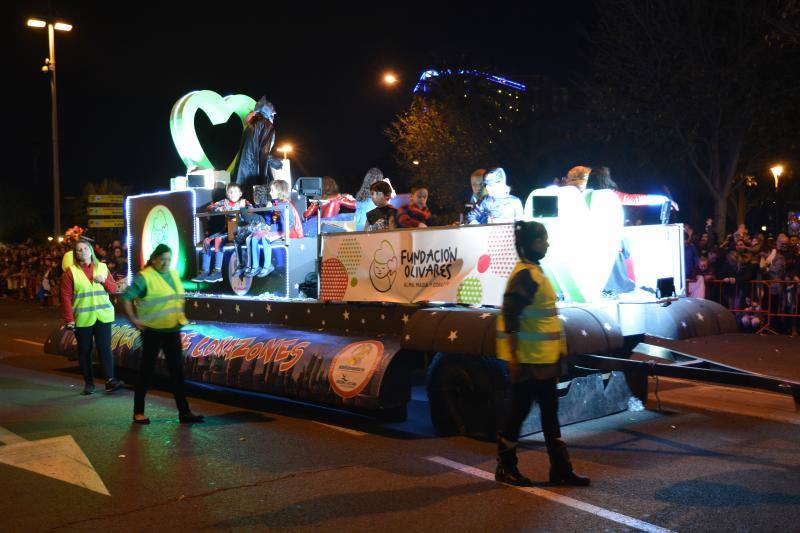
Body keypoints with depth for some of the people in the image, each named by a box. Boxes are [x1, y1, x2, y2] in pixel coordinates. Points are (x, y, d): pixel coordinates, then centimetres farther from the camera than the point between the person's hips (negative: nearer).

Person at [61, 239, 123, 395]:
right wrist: (69, 320, -12)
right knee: (84, 351, 7)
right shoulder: (70, 271, -2)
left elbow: (114, 288, 11)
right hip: (82, 319, -2)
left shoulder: (102, 267, 8)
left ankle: (110, 380, -6)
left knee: (105, 349, -4)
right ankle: (88, 383, 15)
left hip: (103, 316, 2)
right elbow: (66, 297, -6)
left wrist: (104, 281, -10)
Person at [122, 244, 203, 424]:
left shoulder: (173, 274, 9)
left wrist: (180, 315, 15)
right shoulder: (145, 277, -12)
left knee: (177, 372, 7)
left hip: (173, 331, 6)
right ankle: (138, 412, 17)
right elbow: (126, 298, -15)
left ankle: (184, 412, 12)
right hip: (152, 332, -6)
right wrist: (133, 320, -15)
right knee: (146, 372, 5)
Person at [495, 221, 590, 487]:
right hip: (528, 360, -10)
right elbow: (510, 318, -21)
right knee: (520, 410, 1)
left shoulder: (534, 272, 14)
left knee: (550, 412, 12)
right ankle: (505, 468, 15)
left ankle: (561, 470, 20)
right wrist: (513, 357, -23)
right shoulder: (525, 275, -16)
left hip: (543, 359, 10)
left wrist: (558, 350, 22)